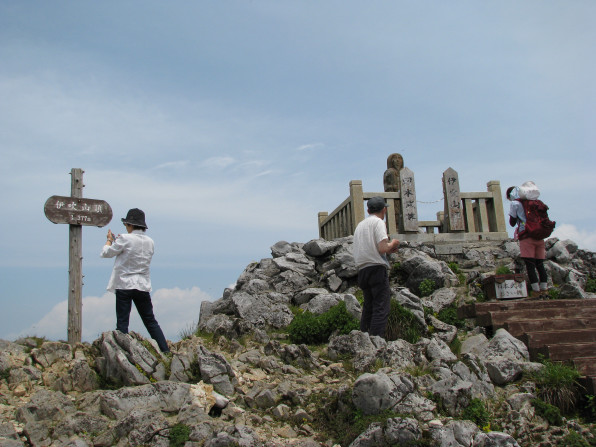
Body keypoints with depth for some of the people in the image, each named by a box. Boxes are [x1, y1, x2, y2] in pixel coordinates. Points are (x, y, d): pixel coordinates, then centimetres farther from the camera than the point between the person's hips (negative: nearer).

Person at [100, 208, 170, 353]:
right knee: (151, 321, 12)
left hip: (124, 285, -5)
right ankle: (166, 351, 10)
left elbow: (106, 253, -1)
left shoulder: (125, 239, -12)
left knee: (122, 323, 2)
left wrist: (110, 240, 18)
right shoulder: (149, 242, 6)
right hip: (143, 286, 5)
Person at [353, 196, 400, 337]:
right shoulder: (378, 222, -3)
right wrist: (393, 243, 5)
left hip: (362, 270, 8)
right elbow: (382, 248, -16)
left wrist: (387, 251, 25)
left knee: (368, 307, 14)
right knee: (381, 308, -8)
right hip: (377, 268, -7)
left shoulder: (360, 225, 21)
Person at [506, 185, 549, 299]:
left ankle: (536, 291, -8)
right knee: (540, 265, 9)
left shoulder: (515, 203, 2)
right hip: (539, 237, 6)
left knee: (530, 266, -4)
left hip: (527, 237, -6)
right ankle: (544, 290, 6)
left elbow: (512, 223, 6)